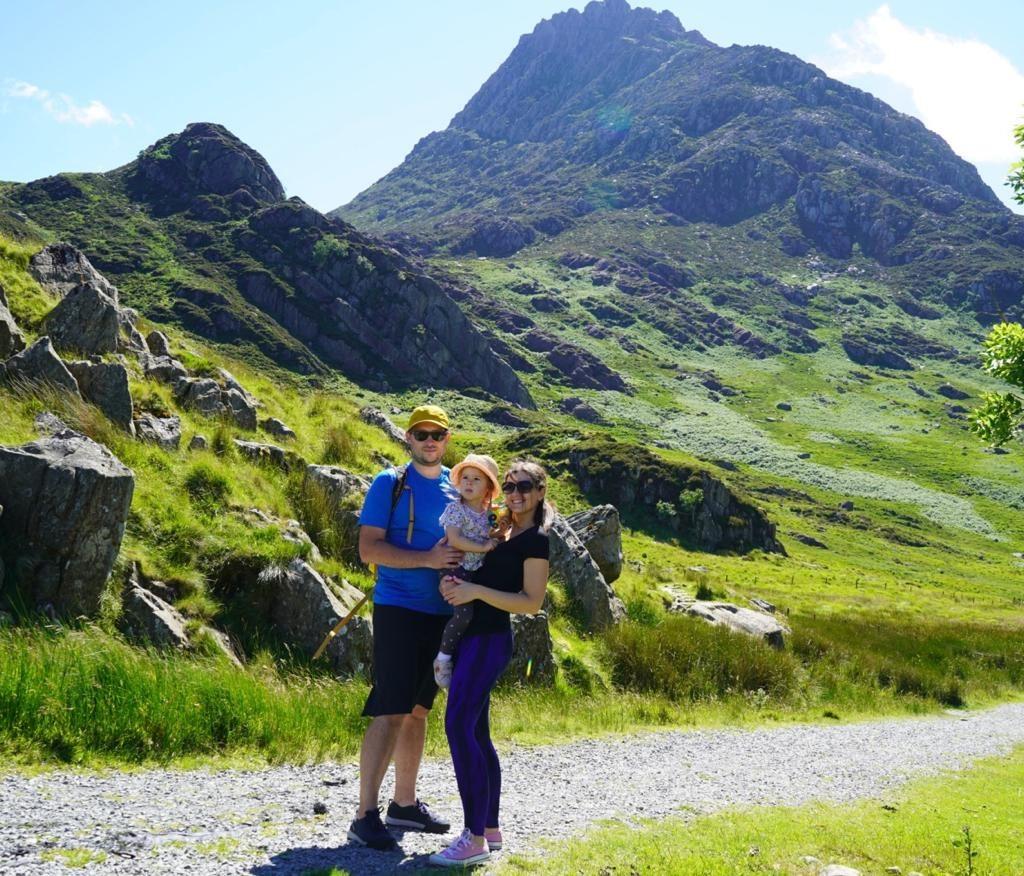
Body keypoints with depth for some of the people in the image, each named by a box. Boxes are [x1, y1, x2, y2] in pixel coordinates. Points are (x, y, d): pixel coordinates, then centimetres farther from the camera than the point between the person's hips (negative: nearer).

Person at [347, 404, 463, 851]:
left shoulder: (456, 488, 11)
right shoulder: (390, 483, -5)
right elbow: (369, 548, -12)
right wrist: (427, 559, -22)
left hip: (441, 613, 6)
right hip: (398, 609, -6)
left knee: (418, 710, 14)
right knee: (390, 712, -9)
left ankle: (404, 803, 25)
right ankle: (366, 815, -3)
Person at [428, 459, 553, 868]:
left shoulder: (536, 539, -8)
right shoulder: (501, 532, 17)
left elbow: (531, 602, -14)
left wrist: (476, 591, -22)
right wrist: (454, 583, -1)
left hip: (489, 639, -9)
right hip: (473, 635, 9)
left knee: (459, 727, -15)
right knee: (476, 732, 11)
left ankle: (475, 839, -13)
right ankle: (490, 829, 19)